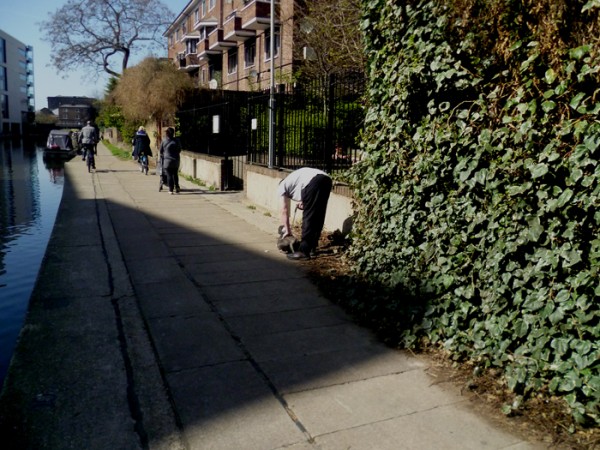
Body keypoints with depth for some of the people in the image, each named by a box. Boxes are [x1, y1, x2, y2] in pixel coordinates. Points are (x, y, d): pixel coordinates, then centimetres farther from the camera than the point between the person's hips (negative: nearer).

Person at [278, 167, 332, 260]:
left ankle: (304, 251, -1)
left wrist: (287, 230, 30)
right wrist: (304, 202, 24)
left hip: (313, 182, -7)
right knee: (318, 217, 17)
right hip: (326, 179, 7)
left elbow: (284, 211, 24)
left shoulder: (282, 186, 23)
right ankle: (312, 247, 27)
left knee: (308, 217, -1)